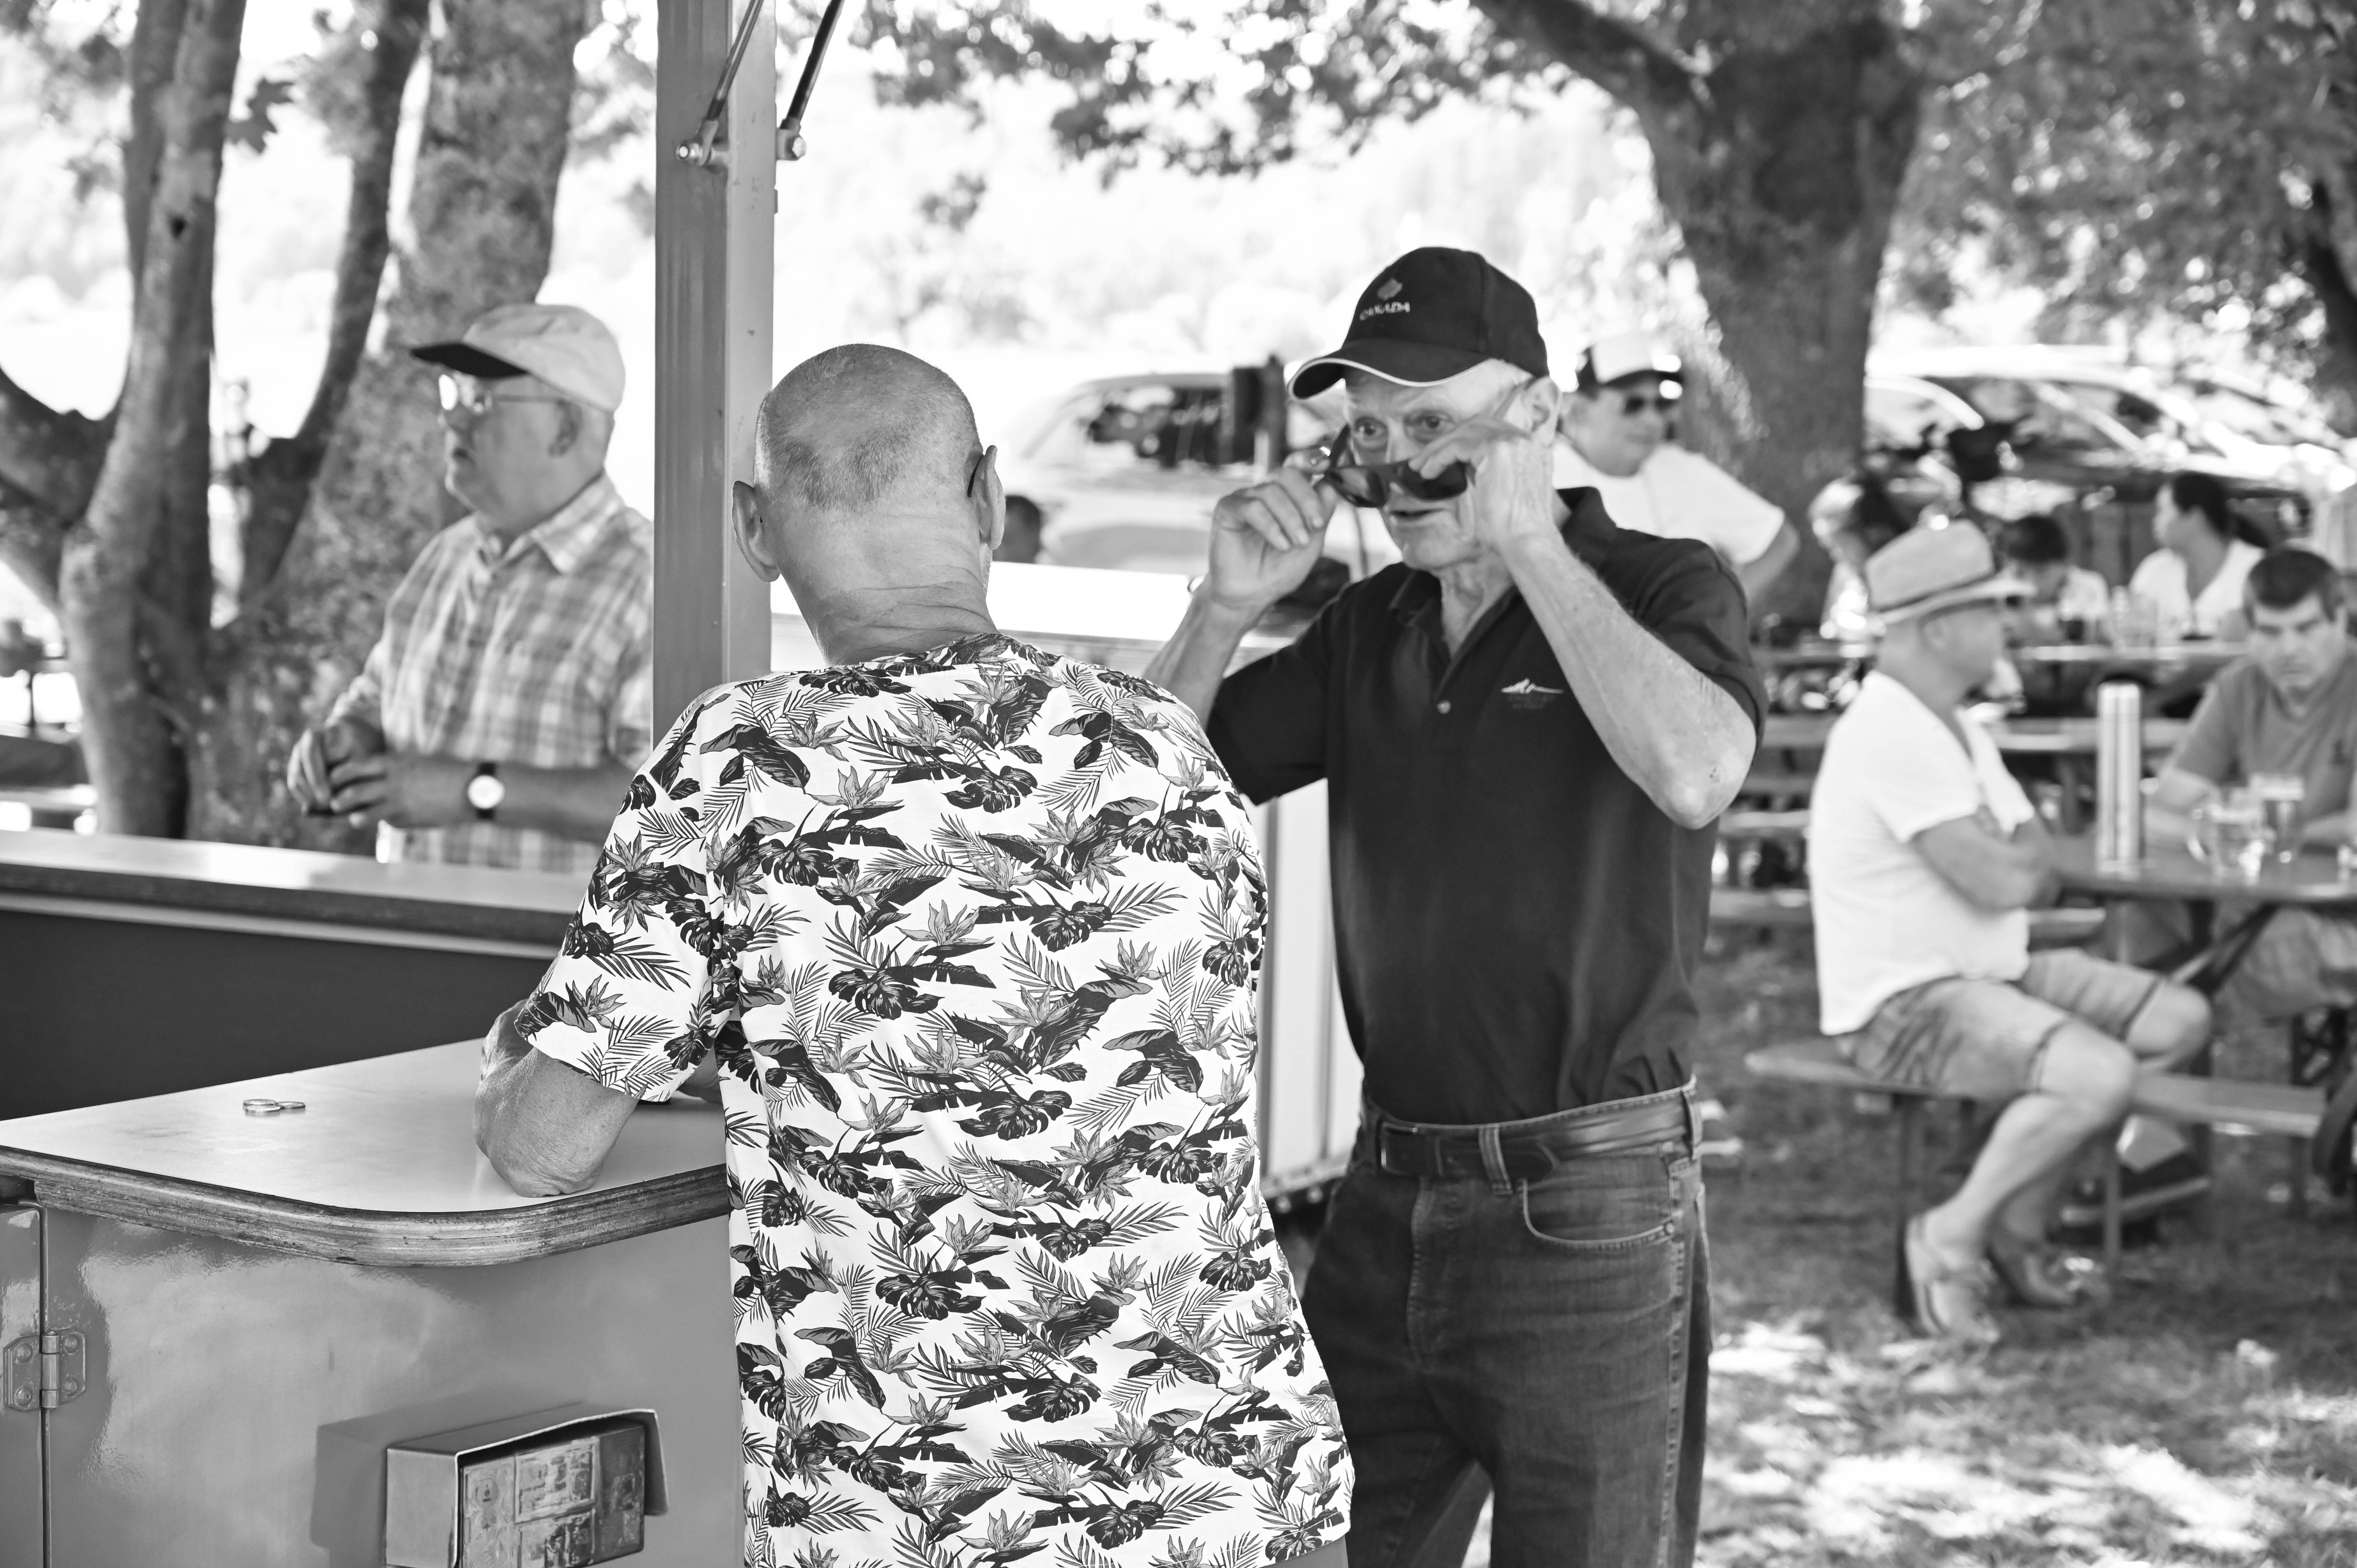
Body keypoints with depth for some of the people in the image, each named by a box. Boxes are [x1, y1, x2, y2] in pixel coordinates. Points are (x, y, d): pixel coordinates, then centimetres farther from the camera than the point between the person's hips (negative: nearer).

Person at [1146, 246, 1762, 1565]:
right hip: (1389, 1201, 5)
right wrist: (1227, 606, -4)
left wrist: (1534, 545, -18)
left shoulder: (1664, 587, -5)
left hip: (1586, 1207, -5)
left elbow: (1696, 774, -27)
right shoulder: (1369, 629, 10)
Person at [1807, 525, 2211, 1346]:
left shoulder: (1952, 726, 13)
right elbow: (2002, 880, -24)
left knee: (2180, 1019, 4)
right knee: (2101, 1075, -29)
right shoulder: (1890, 733, -22)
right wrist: (2022, 853, -2)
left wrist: (2018, 857, -10)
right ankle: (1948, 1242, -10)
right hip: (1903, 1005, -11)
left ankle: (2018, 1226, 9)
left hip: (1991, 974, 11)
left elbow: (2038, 873, 13)